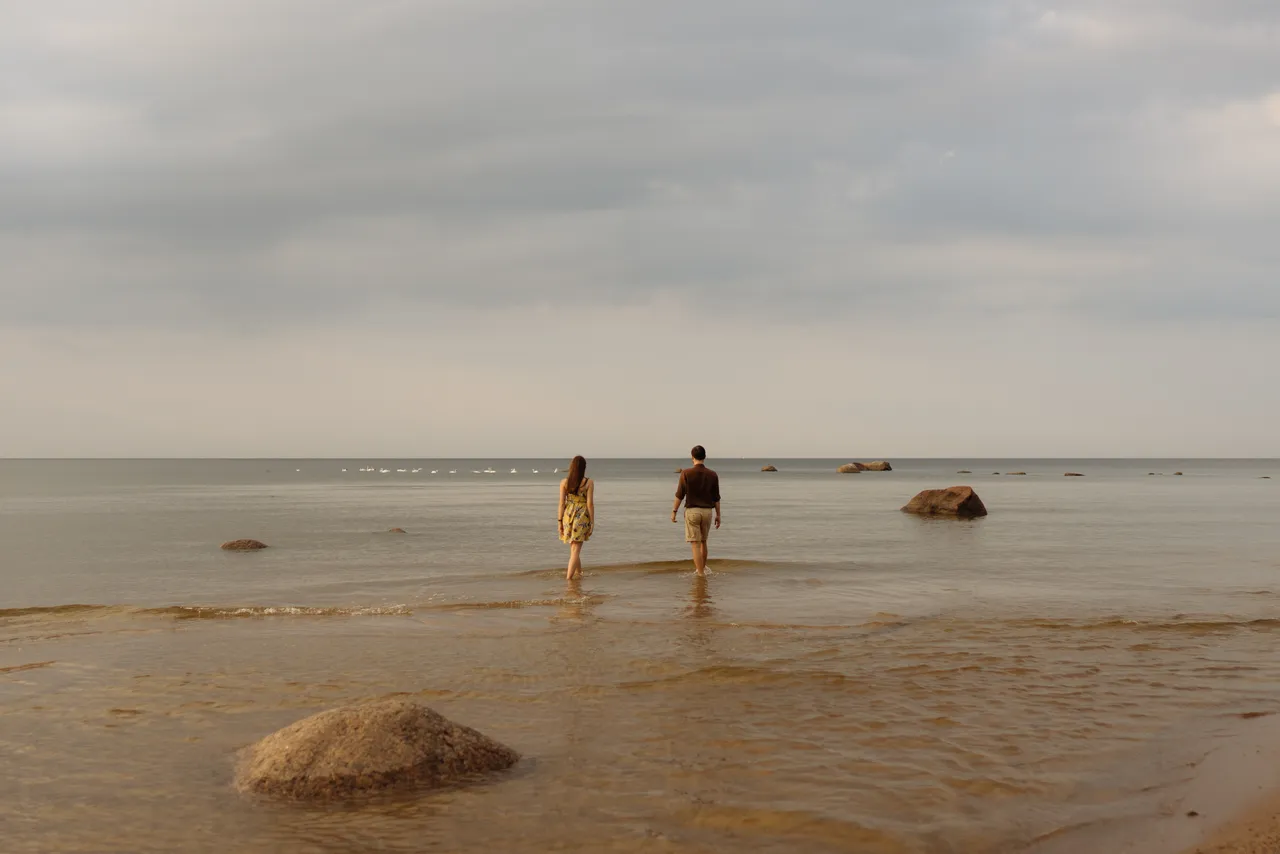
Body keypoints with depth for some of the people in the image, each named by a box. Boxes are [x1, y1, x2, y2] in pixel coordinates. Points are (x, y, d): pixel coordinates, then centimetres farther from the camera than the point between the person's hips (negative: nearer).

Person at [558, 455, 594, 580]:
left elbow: (562, 503, -2)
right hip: (582, 516, -3)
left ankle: (578, 573, 35)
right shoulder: (589, 482, -8)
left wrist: (560, 521, 4)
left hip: (568, 514, 3)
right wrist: (592, 521, -2)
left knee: (574, 547, 21)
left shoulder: (564, 482, -2)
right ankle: (569, 577, -9)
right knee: (575, 550, -1)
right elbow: (590, 503, -9)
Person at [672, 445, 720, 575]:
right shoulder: (713, 475, -1)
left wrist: (674, 512, 2)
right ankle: (702, 568, 31)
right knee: (703, 541, 21)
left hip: (692, 511, -3)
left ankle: (700, 574, -7)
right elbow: (716, 498, 2)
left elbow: (679, 495, -8)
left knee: (695, 544, -2)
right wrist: (718, 515, 10)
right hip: (707, 511, 3)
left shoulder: (686, 473, -10)